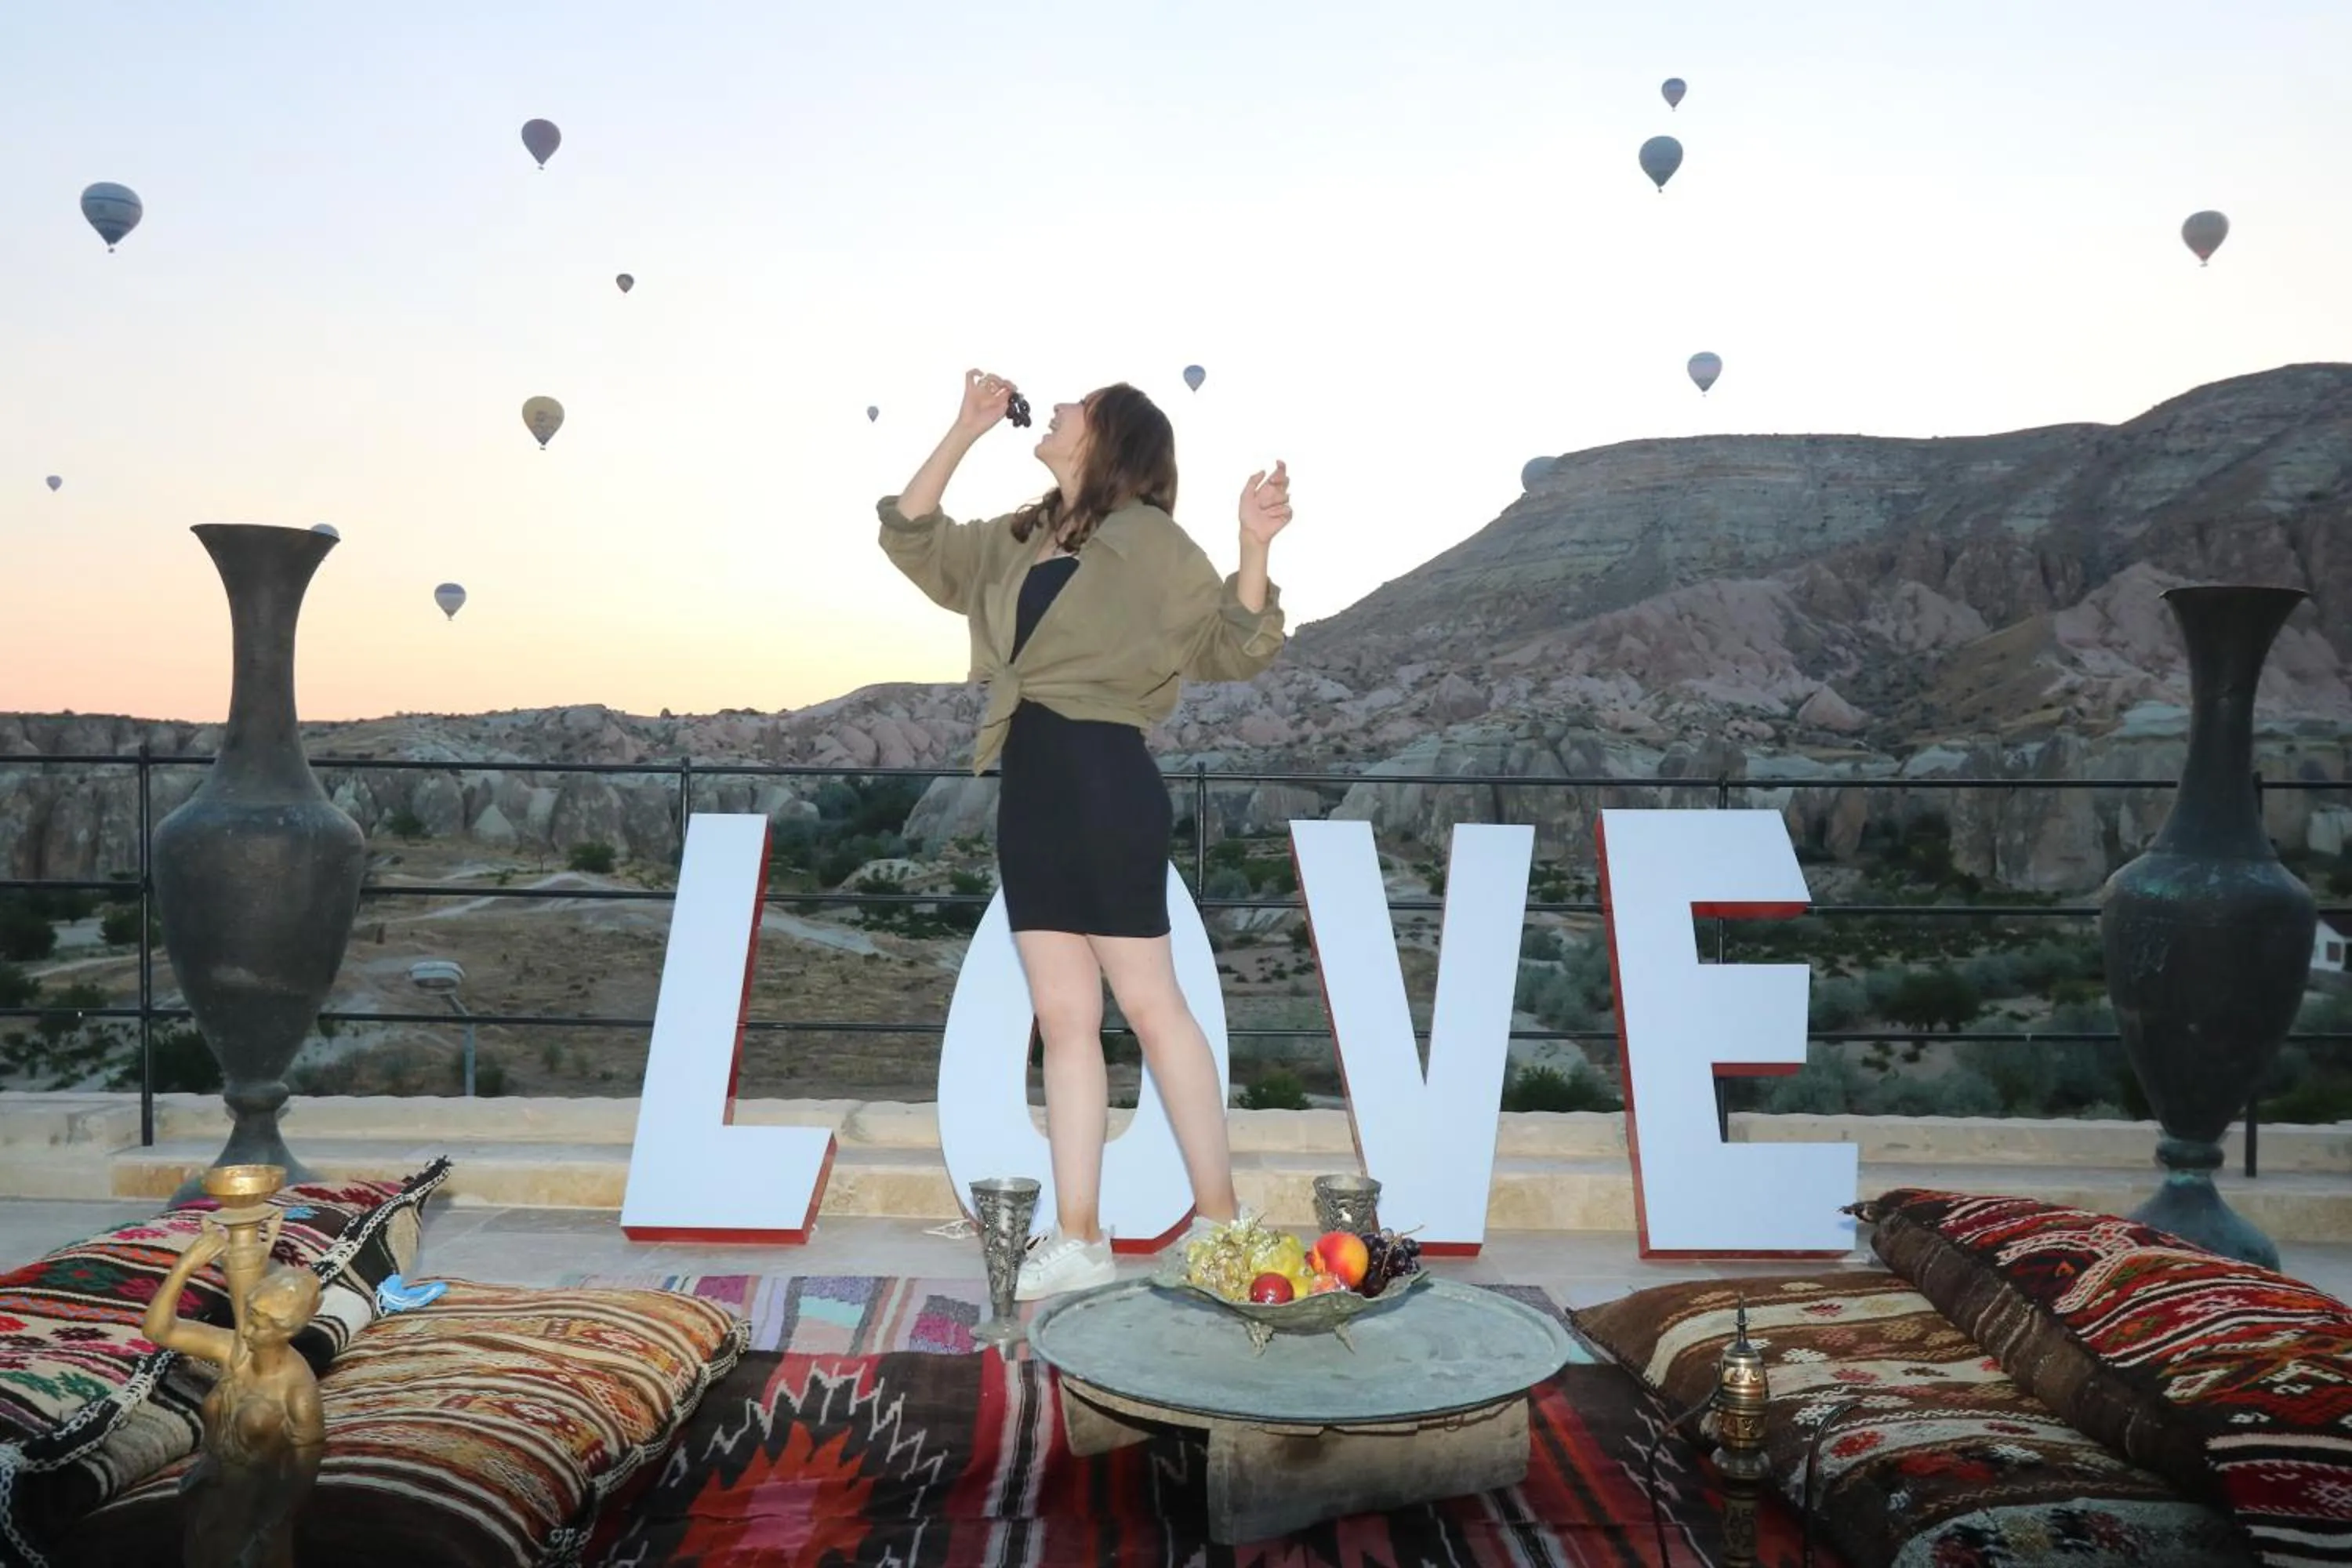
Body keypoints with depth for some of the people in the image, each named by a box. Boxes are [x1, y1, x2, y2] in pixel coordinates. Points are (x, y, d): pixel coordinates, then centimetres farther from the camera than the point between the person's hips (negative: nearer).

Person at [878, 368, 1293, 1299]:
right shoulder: (1015, 540, 18)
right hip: (1030, 788, 7)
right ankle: (1078, 1240, 11)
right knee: (1063, 1017, 6)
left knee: (1147, 1003, -1)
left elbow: (1232, 649, -5)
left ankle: (1220, 1222, 10)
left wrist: (1255, 550, -21)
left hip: (1102, 778, -7)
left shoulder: (1148, 539, -1)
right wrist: (967, 429, 17)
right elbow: (910, 538, 23)